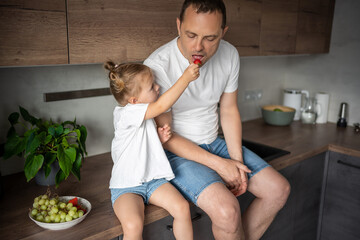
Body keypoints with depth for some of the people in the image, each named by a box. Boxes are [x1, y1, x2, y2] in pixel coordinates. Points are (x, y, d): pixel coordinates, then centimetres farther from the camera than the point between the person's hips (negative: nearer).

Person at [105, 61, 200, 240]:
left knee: (182, 208, -14)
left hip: (153, 180, 7)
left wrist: (160, 138, -1)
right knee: (133, 225, -29)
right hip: (126, 186, -6)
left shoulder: (147, 115, 9)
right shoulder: (125, 113, -19)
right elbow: (162, 105, -32)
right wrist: (185, 78, -26)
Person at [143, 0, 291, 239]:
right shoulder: (157, 65, -23)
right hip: (176, 151, -6)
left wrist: (237, 161, -7)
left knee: (279, 189, -1)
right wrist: (218, 164, -21)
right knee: (227, 209, -28)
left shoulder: (230, 55, -5)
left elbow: (229, 110, 4)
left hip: (214, 143, 6)